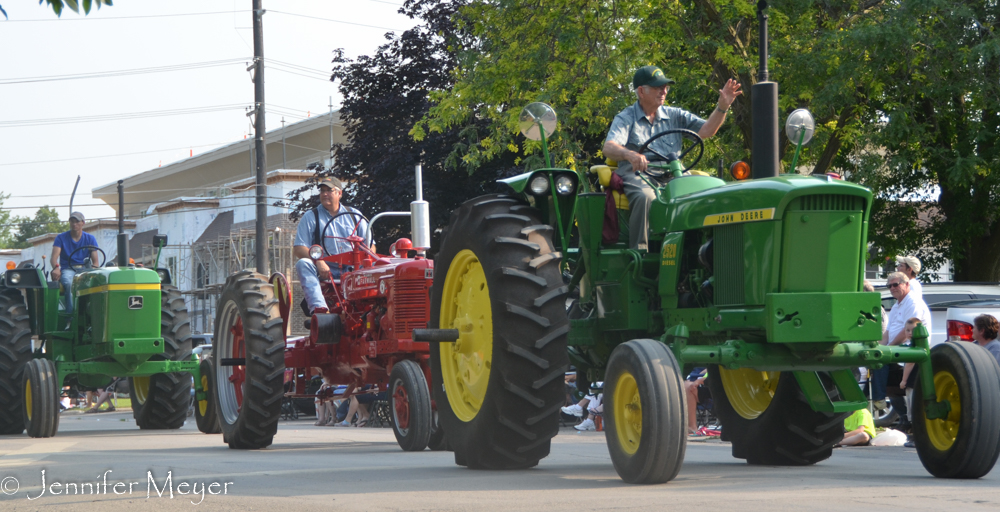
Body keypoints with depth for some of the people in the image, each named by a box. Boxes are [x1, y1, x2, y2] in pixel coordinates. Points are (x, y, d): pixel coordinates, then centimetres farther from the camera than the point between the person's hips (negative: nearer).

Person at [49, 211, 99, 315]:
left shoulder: (90, 239, 12)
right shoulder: (61, 238, 8)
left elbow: (95, 261, 4)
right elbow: (54, 257, -5)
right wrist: (56, 267, -29)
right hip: (67, 269, -1)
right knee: (69, 283, -38)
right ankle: (70, 313, -42)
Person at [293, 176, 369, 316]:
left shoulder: (354, 215, 15)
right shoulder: (310, 217, 9)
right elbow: (298, 248, -1)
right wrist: (319, 261, -20)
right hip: (324, 271, -1)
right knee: (302, 264, -32)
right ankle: (318, 307, -49)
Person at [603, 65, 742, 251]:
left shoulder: (674, 116, 21)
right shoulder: (625, 119, 8)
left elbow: (706, 130, 11)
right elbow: (609, 148, -10)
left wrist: (722, 107, -5)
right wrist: (630, 154, -33)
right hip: (638, 176, -3)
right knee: (646, 198, -38)